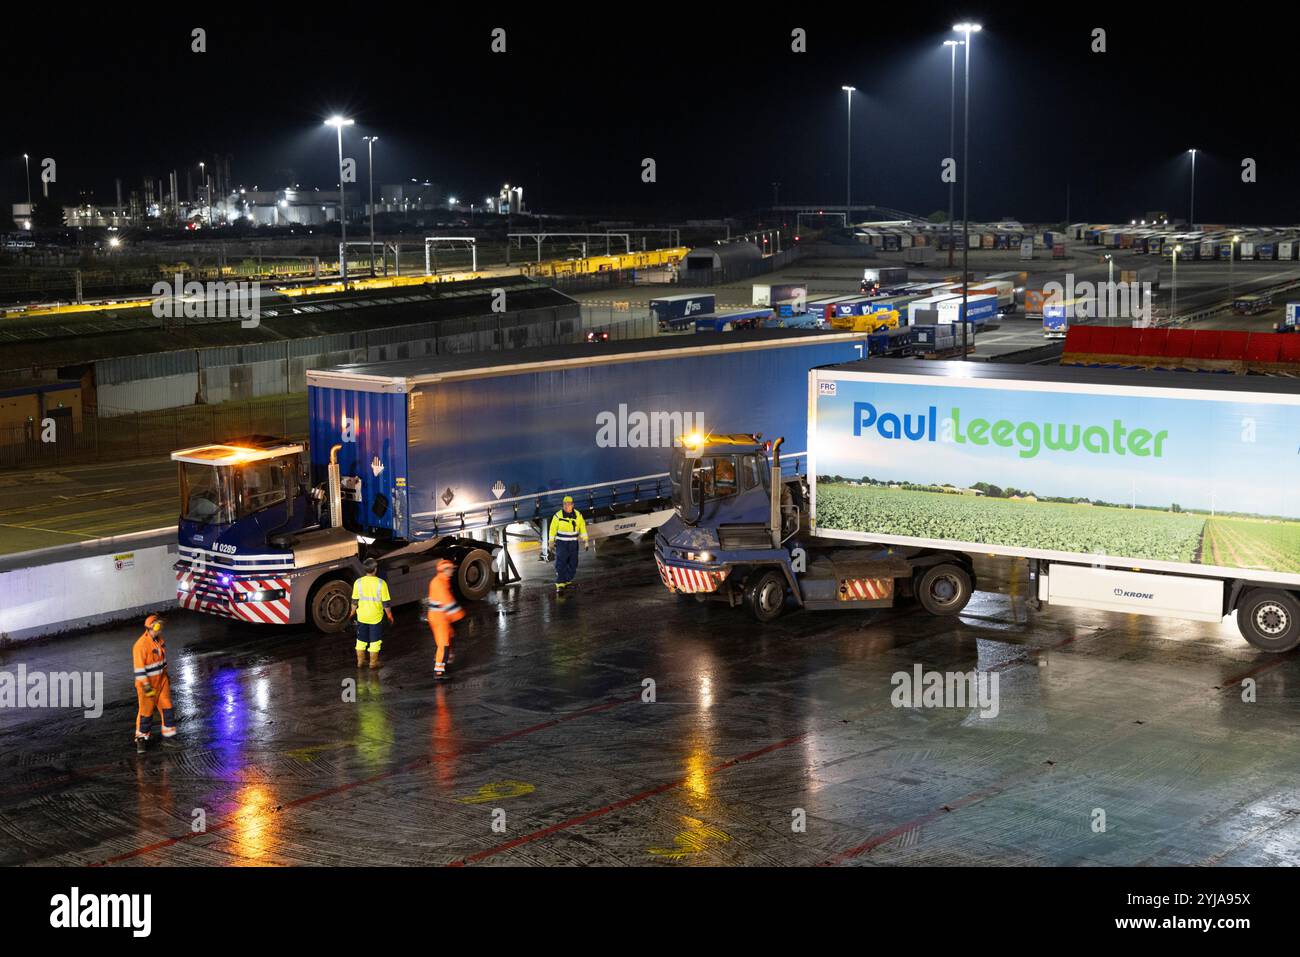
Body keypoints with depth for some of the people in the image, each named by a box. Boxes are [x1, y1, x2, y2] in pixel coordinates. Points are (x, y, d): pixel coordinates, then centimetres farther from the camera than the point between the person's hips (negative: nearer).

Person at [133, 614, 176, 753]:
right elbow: (139, 669, -23)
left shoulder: (159, 640, 0)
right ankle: (141, 738, 19)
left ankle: (169, 733, 22)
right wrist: (147, 687, -24)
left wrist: (166, 676, 21)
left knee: (166, 706, 10)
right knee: (146, 710, 3)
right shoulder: (141, 645, -25)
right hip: (147, 683, -7)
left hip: (161, 680, 7)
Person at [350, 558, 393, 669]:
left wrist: (352, 612, 17)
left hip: (362, 616, 3)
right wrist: (389, 615, 2)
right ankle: (373, 663, 16)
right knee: (375, 640, 10)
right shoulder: (381, 583, -15)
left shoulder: (358, 582, -7)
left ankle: (360, 661, 26)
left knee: (361, 639, 18)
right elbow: (386, 603, -11)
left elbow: (354, 601, 1)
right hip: (376, 617, -3)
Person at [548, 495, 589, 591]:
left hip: (573, 543, 4)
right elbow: (553, 529, 1)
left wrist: (585, 541, 5)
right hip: (561, 543, -4)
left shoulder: (578, 515, 1)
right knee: (560, 563, -12)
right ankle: (559, 584, -12)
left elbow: (583, 528, 8)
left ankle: (567, 581, 24)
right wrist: (551, 543, 1)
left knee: (573, 564, 8)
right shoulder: (558, 515, -7)